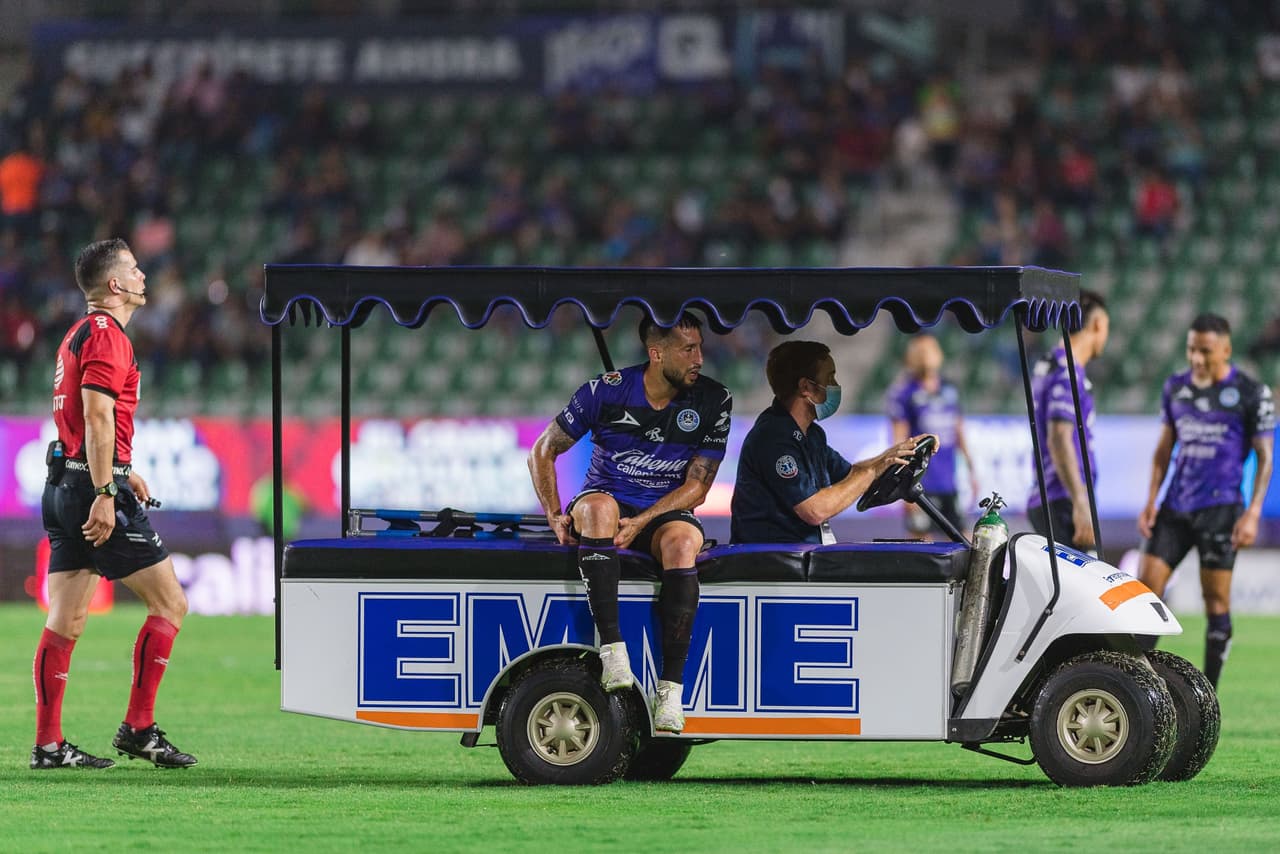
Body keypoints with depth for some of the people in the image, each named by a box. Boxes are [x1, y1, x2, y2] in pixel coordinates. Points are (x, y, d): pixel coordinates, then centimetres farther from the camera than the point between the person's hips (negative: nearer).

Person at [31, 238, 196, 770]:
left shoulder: (81, 334, 20)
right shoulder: (107, 336, -11)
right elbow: (98, 418, -20)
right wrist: (104, 494, -24)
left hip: (65, 485, 10)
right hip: (95, 486, -10)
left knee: (65, 621, 6)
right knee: (169, 603, -3)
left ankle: (48, 744, 3)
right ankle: (138, 729, -3)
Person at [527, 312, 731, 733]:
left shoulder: (713, 401, -5)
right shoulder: (607, 390, -8)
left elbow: (696, 487, -6)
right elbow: (543, 451, 2)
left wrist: (641, 523, -20)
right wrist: (555, 515, -10)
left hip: (665, 512, 0)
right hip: (607, 501, 0)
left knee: (682, 542, -36)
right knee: (598, 506, -37)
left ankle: (671, 687, -39)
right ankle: (612, 648, -42)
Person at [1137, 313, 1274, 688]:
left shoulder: (1252, 394, -4)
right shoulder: (1175, 388, 10)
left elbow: (1264, 457, -2)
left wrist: (1252, 514, -10)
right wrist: (1151, 501, 7)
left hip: (1220, 509, -5)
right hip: (1175, 508, 5)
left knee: (1216, 602, -2)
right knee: (1146, 589, -3)